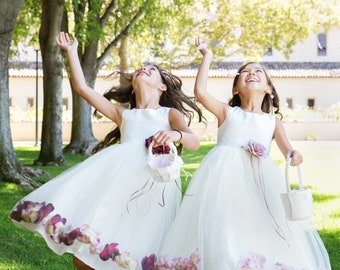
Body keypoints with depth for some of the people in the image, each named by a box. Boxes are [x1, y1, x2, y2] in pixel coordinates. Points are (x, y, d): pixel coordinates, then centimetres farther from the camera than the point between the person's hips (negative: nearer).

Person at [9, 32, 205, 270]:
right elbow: (82, 88, 27)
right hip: (118, 179, 4)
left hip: (154, 185, -3)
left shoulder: (170, 114, 20)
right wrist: (72, 51, 28)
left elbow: (194, 142, 2)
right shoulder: (123, 114, 29)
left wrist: (176, 134, -20)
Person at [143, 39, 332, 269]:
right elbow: (200, 92, -1)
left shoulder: (273, 121, 20)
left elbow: (286, 148, 4)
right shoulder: (227, 112, 15)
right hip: (225, 176, -2)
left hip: (261, 180, 2)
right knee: (222, 228, -14)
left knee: (263, 234, -11)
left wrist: (293, 155, -22)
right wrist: (207, 57, 7)